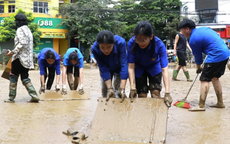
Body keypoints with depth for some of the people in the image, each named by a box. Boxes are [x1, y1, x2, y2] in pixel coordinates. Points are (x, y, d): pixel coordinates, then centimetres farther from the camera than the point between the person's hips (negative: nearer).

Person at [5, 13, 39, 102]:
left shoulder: (20, 29, -10)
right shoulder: (28, 30, 17)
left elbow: (22, 43, -21)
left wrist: (13, 52, -18)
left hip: (20, 57, -8)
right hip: (27, 58, 8)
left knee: (13, 76, 2)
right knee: (25, 77, 10)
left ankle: (11, 97, 7)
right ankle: (34, 95, -1)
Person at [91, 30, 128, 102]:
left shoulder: (120, 43, -39)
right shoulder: (95, 49, -33)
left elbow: (124, 65, -39)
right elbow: (103, 69, -29)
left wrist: (122, 89, -43)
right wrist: (110, 88, -35)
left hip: (119, 68, -1)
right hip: (107, 68, 2)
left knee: (118, 93, -9)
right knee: (105, 92, 4)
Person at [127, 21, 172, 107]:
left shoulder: (159, 45, -34)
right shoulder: (131, 43, -33)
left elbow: (164, 69, -36)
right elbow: (131, 67, -29)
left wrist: (167, 93, -42)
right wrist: (132, 88, -36)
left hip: (154, 67, 0)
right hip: (139, 69, 0)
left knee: (155, 93, -13)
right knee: (141, 96, -4)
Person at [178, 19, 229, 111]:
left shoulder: (193, 40, -10)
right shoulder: (203, 29, 15)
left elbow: (198, 57, 0)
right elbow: (217, 36, 23)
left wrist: (198, 68, 18)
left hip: (216, 57, -9)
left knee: (205, 80, -5)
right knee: (214, 78, 20)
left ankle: (201, 105, -8)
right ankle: (220, 103, 25)